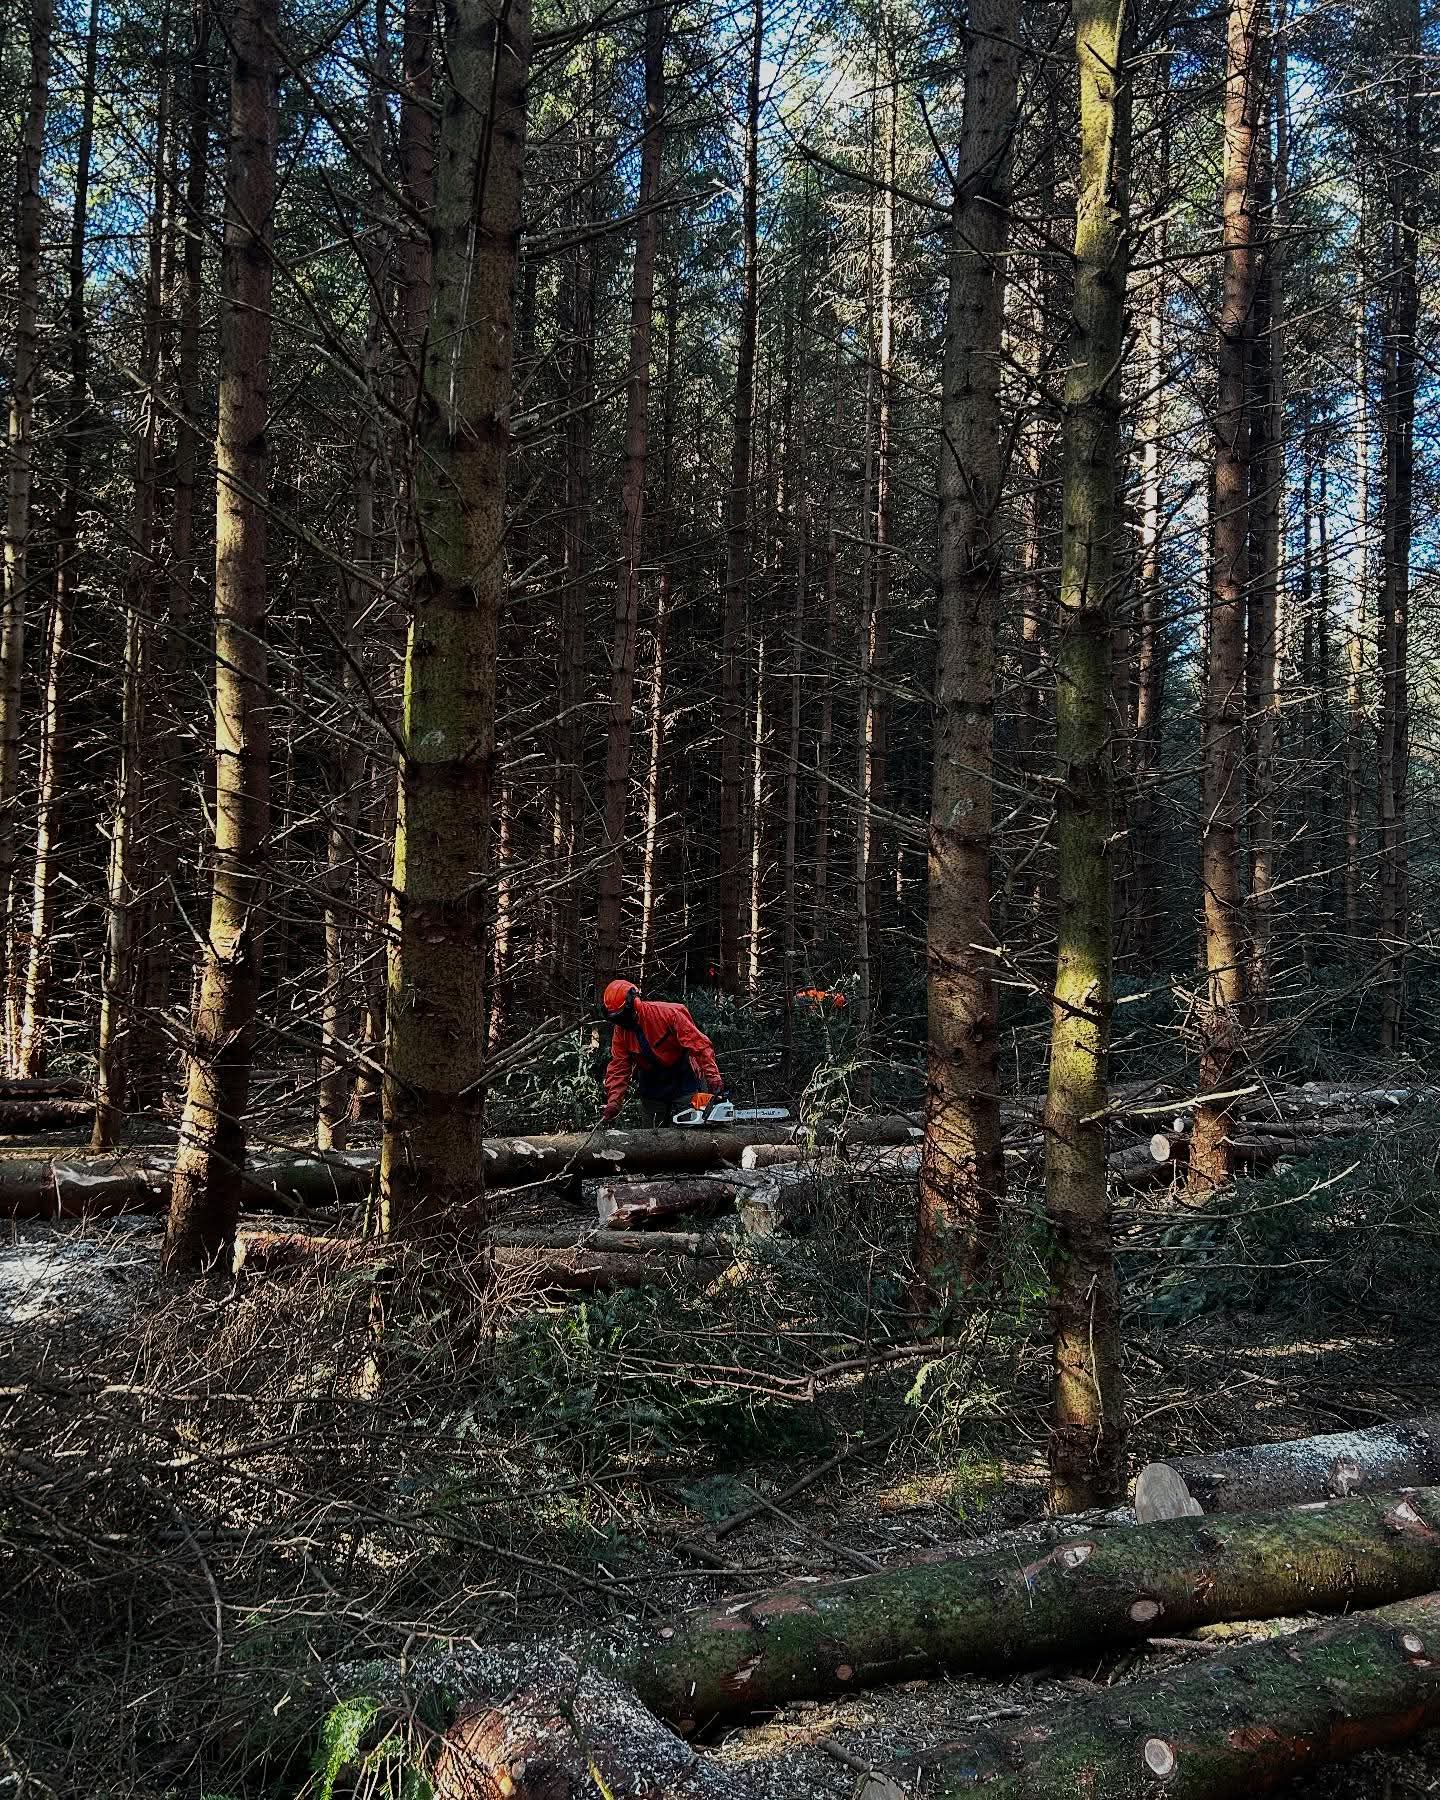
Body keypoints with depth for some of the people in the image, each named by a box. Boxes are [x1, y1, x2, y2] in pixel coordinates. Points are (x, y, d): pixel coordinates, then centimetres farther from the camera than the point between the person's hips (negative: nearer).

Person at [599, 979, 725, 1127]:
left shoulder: (668, 1013, -23)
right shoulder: (621, 1031, -7)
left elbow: (699, 1044, -26)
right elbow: (618, 1069, -7)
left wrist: (713, 1077, -34)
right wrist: (612, 1103, -18)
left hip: (684, 1085, -5)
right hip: (652, 1091, 5)